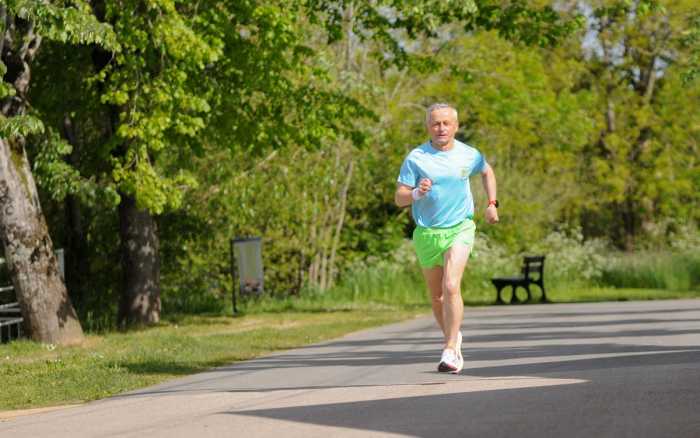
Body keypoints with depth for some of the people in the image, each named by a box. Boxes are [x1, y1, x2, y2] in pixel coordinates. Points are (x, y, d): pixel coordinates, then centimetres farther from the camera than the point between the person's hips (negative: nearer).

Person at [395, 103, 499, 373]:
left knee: (451, 287, -20)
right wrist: (416, 193, -26)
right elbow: (399, 198, -5)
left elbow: (487, 171, 25)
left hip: (459, 229, -1)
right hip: (426, 233, 1)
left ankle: (450, 352, -20)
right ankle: (453, 337, 37)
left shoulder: (468, 155, 2)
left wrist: (492, 203, 15)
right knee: (436, 297, 12)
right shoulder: (416, 158, -4)